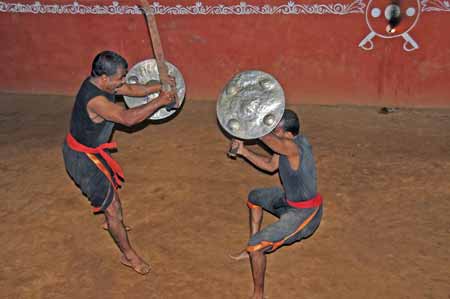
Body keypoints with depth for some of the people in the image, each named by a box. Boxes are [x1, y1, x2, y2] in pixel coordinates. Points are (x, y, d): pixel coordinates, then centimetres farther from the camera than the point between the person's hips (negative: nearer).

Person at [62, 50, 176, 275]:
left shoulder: (100, 83, -6)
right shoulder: (95, 100, -35)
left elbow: (132, 90, 5)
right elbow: (128, 118, -41)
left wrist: (159, 86, -7)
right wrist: (159, 102, -32)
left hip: (92, 150, 10)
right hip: (83, 158, -10)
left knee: (111, 184, 32)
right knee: (112, 206, -3)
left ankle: (112, 222, 59)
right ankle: (128, 255, 11)